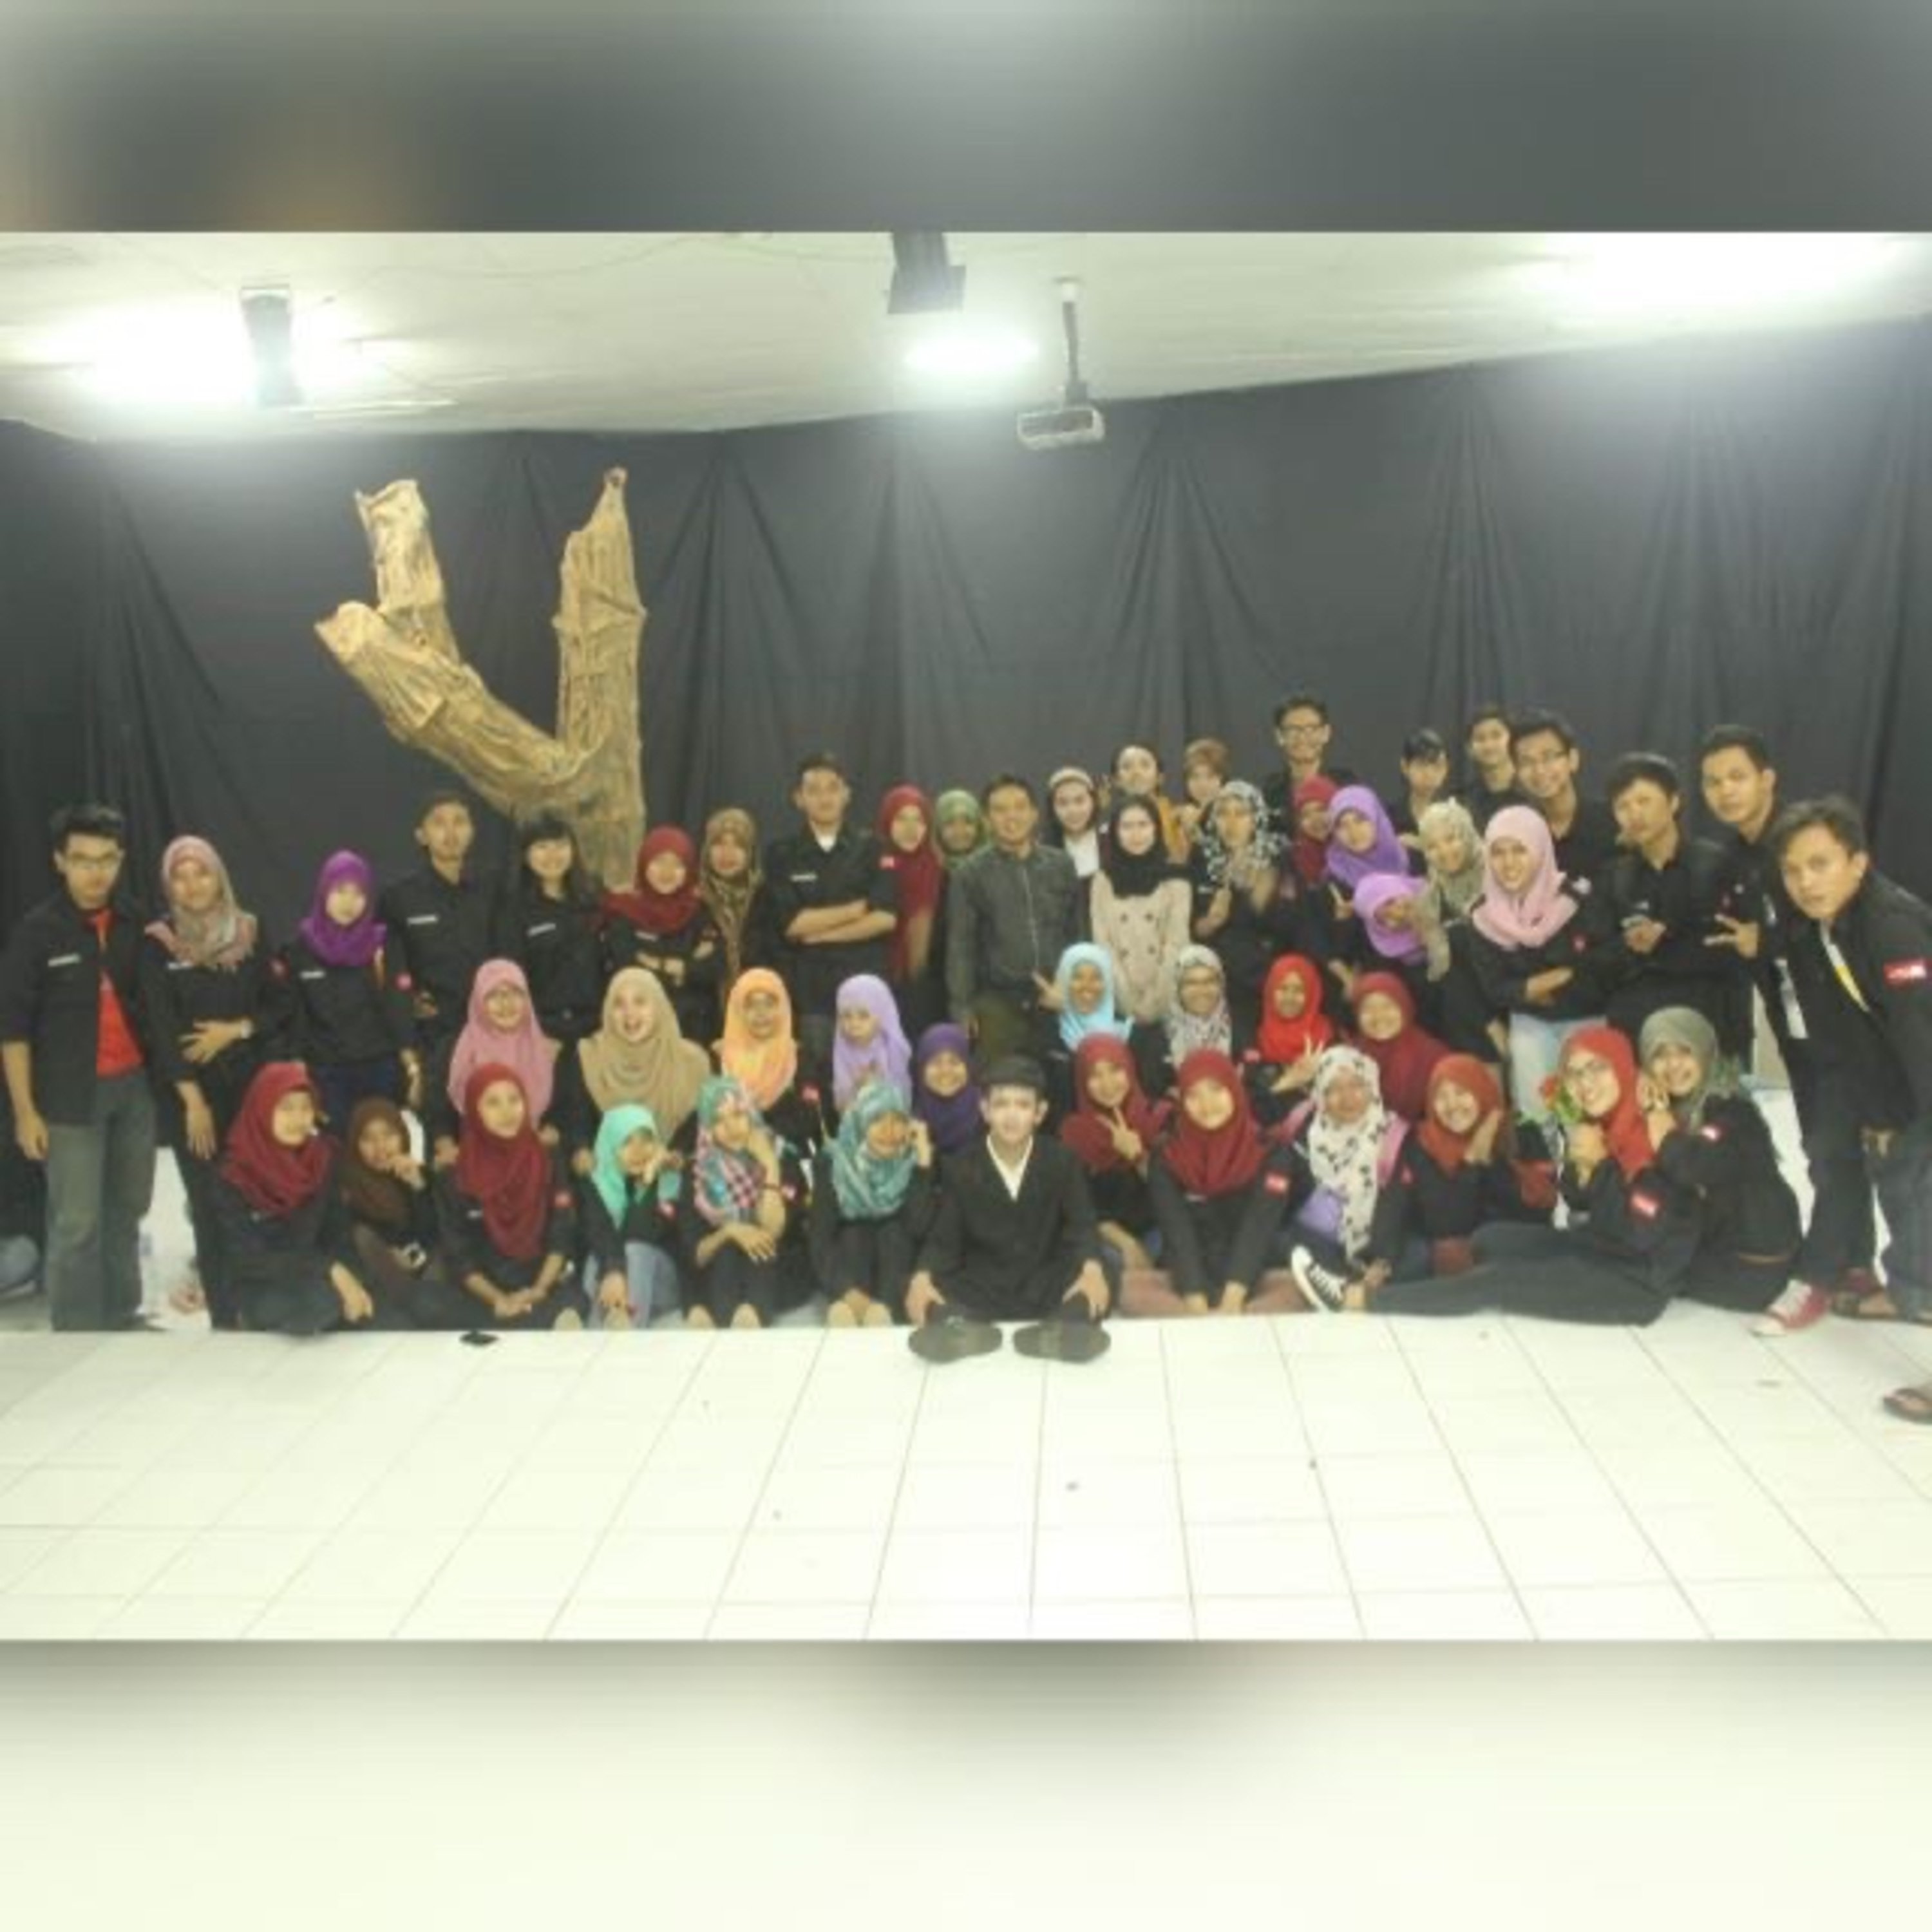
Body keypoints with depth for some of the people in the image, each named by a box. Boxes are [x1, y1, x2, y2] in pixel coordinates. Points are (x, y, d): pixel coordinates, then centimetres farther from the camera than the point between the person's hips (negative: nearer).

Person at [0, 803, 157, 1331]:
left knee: (127, 1211, 12)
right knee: (77, 1223, -1)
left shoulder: (134, 927, 4)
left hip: (135, 1086, 4)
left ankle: (121, 1316, 25)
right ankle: (78, 1335, 7)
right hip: (71, 1095, -4)